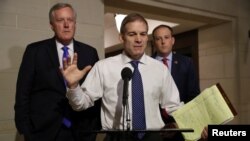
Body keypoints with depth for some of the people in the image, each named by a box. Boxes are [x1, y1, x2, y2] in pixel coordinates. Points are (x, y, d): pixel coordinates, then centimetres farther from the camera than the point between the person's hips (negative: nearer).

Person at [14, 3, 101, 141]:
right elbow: (23, 92, -2)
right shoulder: (35, 50, -2)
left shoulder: (89, 52, 3)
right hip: (44, 129, -2)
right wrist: (25, 128, -6)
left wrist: (96, 124, 0)